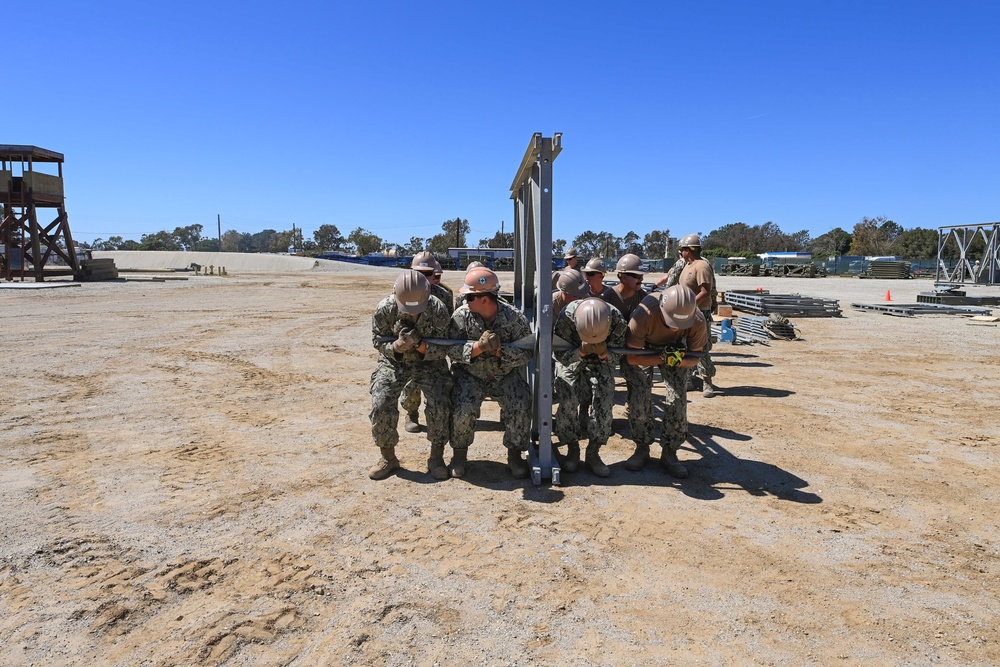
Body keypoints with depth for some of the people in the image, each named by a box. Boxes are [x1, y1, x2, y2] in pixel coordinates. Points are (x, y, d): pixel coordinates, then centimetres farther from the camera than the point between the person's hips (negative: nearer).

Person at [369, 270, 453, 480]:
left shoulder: (438, 310, -24)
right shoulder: (384, 309, -22)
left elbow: (442, 350, -15)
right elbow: (378, 341, -8)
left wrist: (420, 345, -34)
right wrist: (395, 347, -30)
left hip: (429, 361, -1)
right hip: (393, 361, 1)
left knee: (440, 405, -20)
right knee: (381, 406, -17)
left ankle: (437, 457, 1)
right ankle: (388, 457, 6)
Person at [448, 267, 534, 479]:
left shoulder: (514, 318, -14)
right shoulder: (461, 315, -11)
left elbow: (527, 353, -15)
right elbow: (451, 350, -16)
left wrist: (499, 350, -30)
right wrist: (478, 347, -32)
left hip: (506, 375, 0)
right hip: (469, 374, 0)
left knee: (521, 406, -22)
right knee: (463, 410, -24)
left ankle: (515, 454, 4)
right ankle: (459, 453, 6)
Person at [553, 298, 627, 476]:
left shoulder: (618, 322, -29)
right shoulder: (566, 319, -33)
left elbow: (615, 358, -14)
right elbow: (561, 356, -20)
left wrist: (604, 353, -37)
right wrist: (581, 351, -40)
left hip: (600, 363, 1)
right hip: (571, 360, -1)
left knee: (604, 405, -15)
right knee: (567, 403, -18)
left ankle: (593, 454, 2)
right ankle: (572, 451, 5)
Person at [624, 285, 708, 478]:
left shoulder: (698, 322, -33)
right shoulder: (643, 316, -41)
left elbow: (694, 357, -15)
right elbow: (632, 357, -28)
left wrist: (678, 360, -37)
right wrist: (663, 359, -38)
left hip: (675, 350, 2)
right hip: (644, 350, -1)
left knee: (678, 398, -10)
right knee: (639, 397, -10)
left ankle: (669, 453, 5)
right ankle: (642, 448, 9)